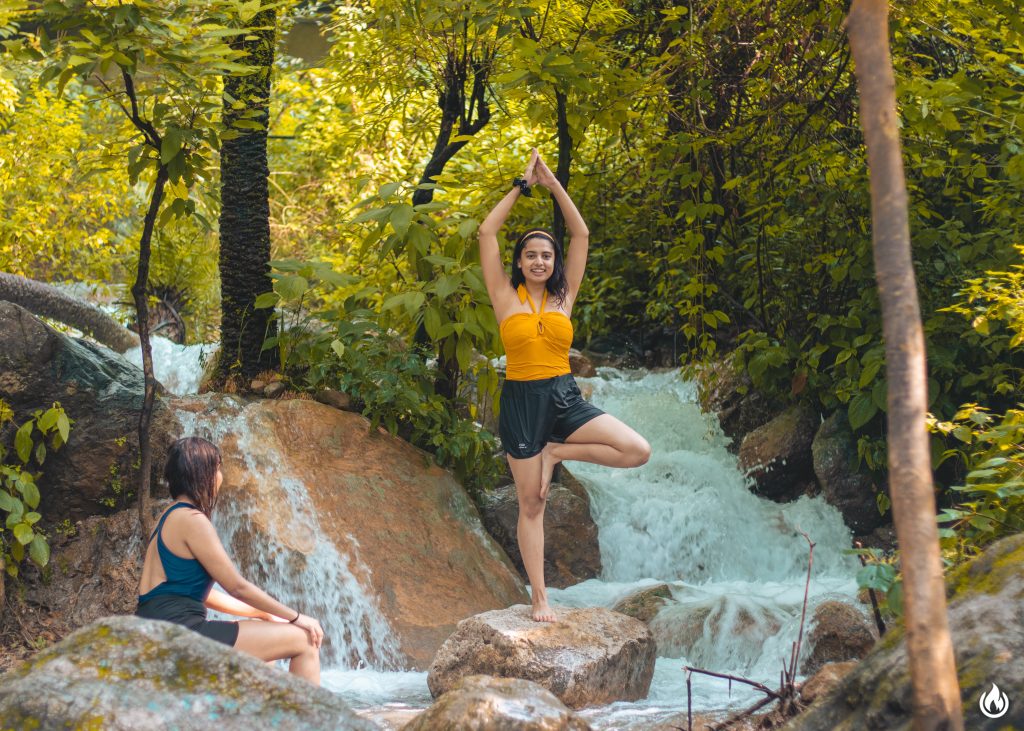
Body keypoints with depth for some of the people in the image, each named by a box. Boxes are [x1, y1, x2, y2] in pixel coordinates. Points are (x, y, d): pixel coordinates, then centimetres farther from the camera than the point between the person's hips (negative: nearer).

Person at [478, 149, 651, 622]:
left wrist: (552, 183, 1)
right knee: (530, 505, 2)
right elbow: (487, 233, -5)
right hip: (521, 401, -3)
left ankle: (556, 454, 4)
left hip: (565, 398, 3)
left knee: (637, 451, -15)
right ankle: (540, 600, 12)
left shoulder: (564, 295, 6)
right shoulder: (506, 297, 0)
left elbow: (581, 234, 3)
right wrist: (522, 186, -1)